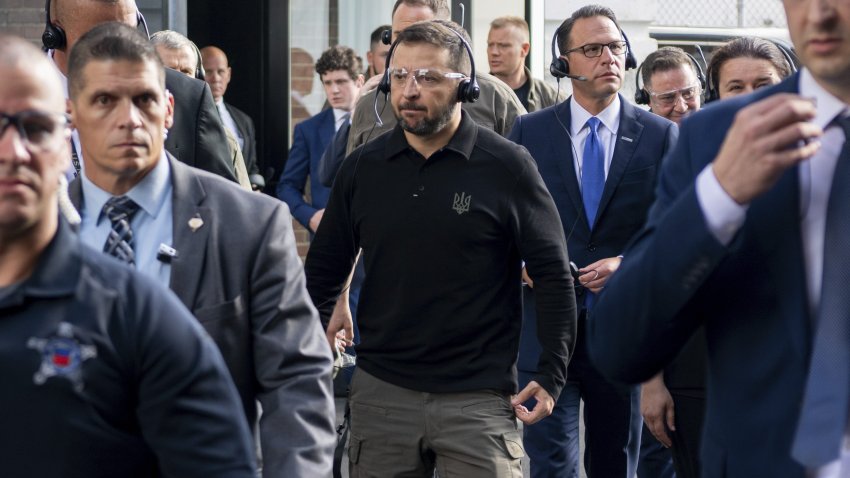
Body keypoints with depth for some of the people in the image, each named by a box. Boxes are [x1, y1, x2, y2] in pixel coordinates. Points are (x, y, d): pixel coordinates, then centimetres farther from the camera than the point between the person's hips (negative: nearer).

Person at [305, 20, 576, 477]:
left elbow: (553, 274, -2)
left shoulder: (507, 166, -4)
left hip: (480, 398, -3)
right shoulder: (362, 168, 5)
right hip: (380, 391, 3)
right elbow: (324, 267, 15)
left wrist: (551, 375, -6)